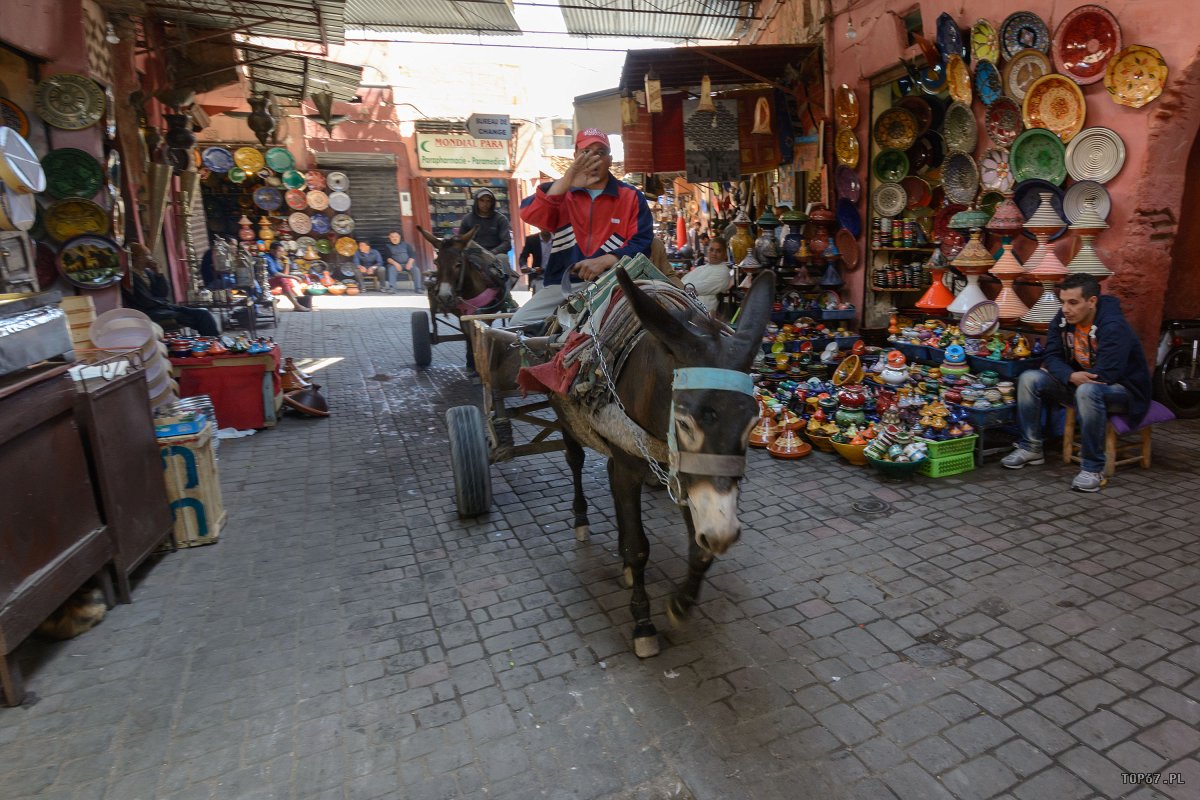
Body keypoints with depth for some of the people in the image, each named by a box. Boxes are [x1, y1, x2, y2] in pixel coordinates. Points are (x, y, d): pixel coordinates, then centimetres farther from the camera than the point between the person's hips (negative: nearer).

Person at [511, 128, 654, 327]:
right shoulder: (560, 192, 13)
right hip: (562, 285, 2)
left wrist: (604, 261, -20)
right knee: (519, 323, -14)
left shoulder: (631, 196, 9)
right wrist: (566, 182, -21)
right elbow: (529, 215, -7)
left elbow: (642, 242, -2)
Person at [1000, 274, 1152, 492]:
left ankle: (1093, 469, -29)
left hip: (1123, 390, -7)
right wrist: (1071, 376, -25)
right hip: (1078, 382, 7)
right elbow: (1051, 357, -5)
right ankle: (1031, 447, -2)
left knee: (1088, 391, -40)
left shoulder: (1113, 327, -26)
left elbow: (1105, 376, -31)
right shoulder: (1063, 320, -6)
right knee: (1029, 379, -11)